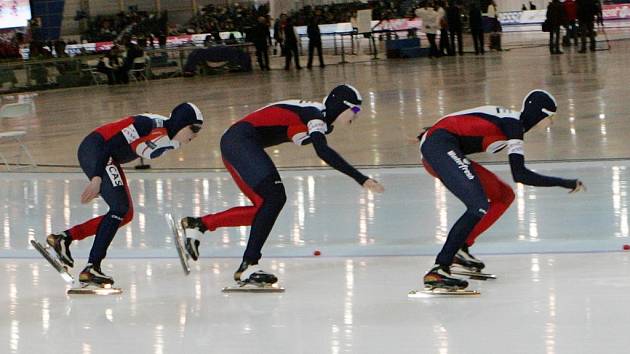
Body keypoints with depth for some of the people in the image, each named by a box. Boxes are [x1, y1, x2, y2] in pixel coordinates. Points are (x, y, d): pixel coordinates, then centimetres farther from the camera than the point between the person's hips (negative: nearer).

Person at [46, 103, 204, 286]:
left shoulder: (170, 143, 6)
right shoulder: (152, 125, -23)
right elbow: (110, 144, -26)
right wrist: (97, 179, -30)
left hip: (110, 159, 10)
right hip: (93, 149, -10)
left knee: (125, 214, 7)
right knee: (120, 207, -18)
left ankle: (64, 237, 10)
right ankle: (91, 268, -19)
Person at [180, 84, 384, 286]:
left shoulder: (319, 117, 16)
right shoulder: (315, 114, -13)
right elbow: (322, 151, -28)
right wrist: (360, 178, -32)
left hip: (234, 145, 10)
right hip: (241, 139, -10)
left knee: (264, 205, 9)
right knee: (274, 196, -18)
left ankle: (197, 224, 17)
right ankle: (248, 267, -19)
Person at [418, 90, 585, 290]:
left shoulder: (510, 120, 17)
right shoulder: (514, 125, -11)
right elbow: (519, 175, -19)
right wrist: (563, 183, -15)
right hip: (439, 147, -10)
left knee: (504, 196, 13)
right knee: (480, 206, -24)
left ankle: (460, 249, 13)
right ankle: (438, 270, -31)